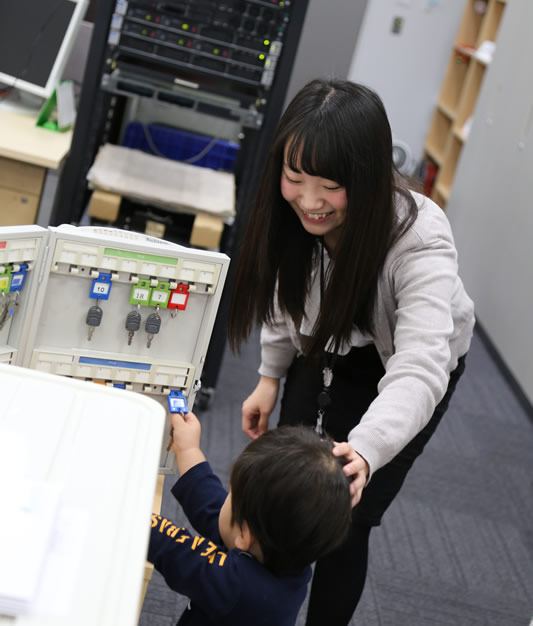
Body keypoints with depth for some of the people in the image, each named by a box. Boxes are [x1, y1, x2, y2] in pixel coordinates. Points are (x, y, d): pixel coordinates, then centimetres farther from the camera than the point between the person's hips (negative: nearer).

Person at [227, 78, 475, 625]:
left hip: (398, 369, -4)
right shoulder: (294, 215, -22)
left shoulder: (419, 241, -39)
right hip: (326, 349, 4)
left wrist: (364, 451, -65)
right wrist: (270, 376, 0)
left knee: (344, 522, -5)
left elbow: (419, 372, -50)